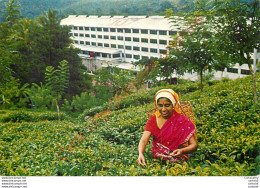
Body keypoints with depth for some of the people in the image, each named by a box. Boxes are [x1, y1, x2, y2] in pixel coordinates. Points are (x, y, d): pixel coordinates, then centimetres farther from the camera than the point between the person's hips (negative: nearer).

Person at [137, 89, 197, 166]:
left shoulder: (182, 121, -4)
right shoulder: (153, 120, 2)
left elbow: (194, 145, -6)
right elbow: (143, 140, -9)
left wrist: (182, 151, -28)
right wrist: (140, 154, -31)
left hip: (177, 161, -3)